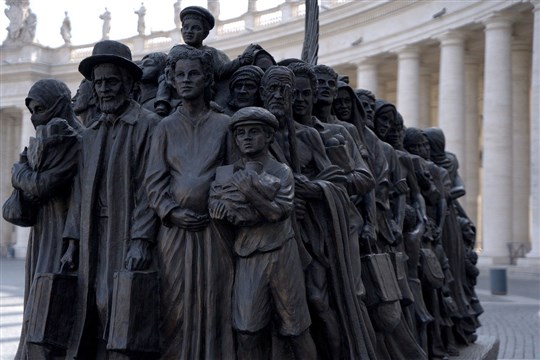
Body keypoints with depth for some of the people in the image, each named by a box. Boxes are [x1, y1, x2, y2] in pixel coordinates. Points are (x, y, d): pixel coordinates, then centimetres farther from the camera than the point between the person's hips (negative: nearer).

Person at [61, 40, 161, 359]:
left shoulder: (148, 125, -3)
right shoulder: (92, 133, 18)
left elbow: (149, 187, -10)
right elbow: (82, 190, 16)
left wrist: (141, 240, -17)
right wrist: (73, 244, 11)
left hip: (127, 238, -6)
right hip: (94, 242, 6)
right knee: (92, 312, 5)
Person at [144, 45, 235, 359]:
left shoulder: (223, 124, 9)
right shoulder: (166, 127, 11)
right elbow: (154, 179, 6)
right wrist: (172, 212, -9)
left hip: (214, 229, -1)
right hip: (175, 227, 1)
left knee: (214, 306, -1)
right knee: (176, 307, -1)